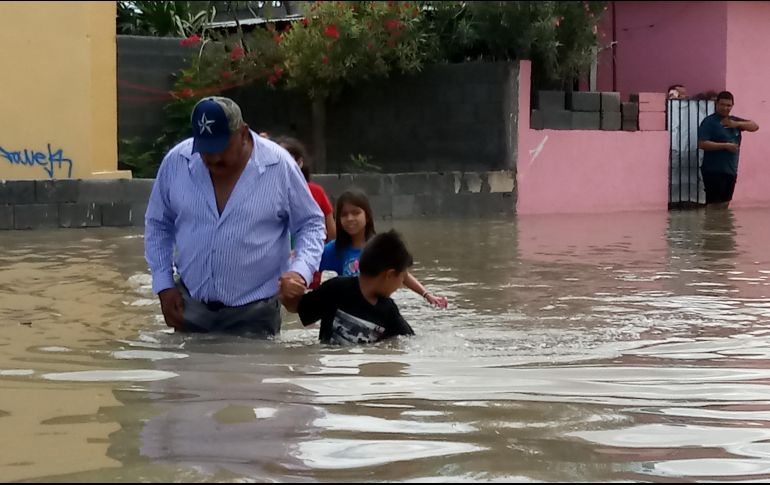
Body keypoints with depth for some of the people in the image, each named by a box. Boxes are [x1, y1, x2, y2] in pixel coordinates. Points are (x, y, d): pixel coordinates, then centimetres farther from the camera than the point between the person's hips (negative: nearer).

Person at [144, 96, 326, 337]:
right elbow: (158, 225, 11)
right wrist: (164, 285, 3)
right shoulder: (176, 162, -4)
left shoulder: (279, 166, -10)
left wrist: (300, 271, -16)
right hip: (190, 307, 3)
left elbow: (311, 224, 2)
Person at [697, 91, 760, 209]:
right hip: (714, 171, -7)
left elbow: (755, 126, 11)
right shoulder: (709, 122, -8)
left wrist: (737, 124, -6)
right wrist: (725, 145, -19)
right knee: (714, 204, -10)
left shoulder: (733, 120, 14)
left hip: (731, 170, 7)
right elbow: (702, 144, -18)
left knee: (725, 204, 12)